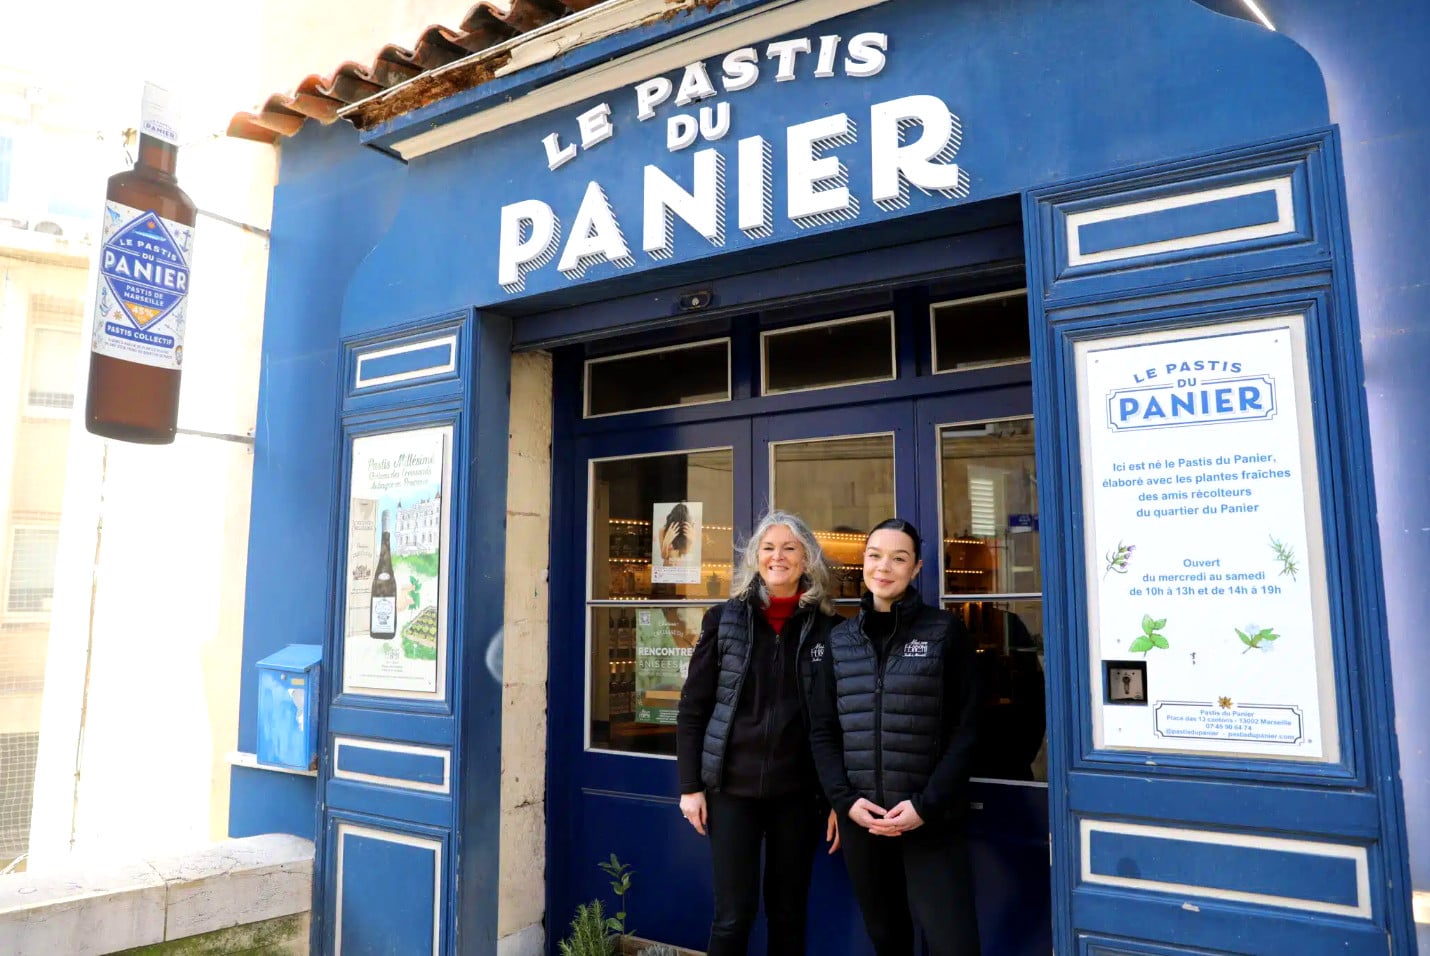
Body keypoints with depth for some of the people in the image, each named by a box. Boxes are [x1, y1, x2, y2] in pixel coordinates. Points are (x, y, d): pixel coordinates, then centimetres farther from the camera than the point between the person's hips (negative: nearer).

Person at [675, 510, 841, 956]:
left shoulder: (827, 628, 1)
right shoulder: (725, 619, 0)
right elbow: (692, 708, 2)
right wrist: (690, 785, -2)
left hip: (799, 790, 1)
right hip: (732, 786, -1)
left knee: (788, 912, 12)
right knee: (734, 913, 2)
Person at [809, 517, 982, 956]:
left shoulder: (945, 631, -1)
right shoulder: (841, 639, 7)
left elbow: (965, 729, -5)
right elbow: (822, 731, 7)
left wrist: (927, 805, -13)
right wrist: (844, 799, -6)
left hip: (930, 820, -3)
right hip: (861, 817, 3)